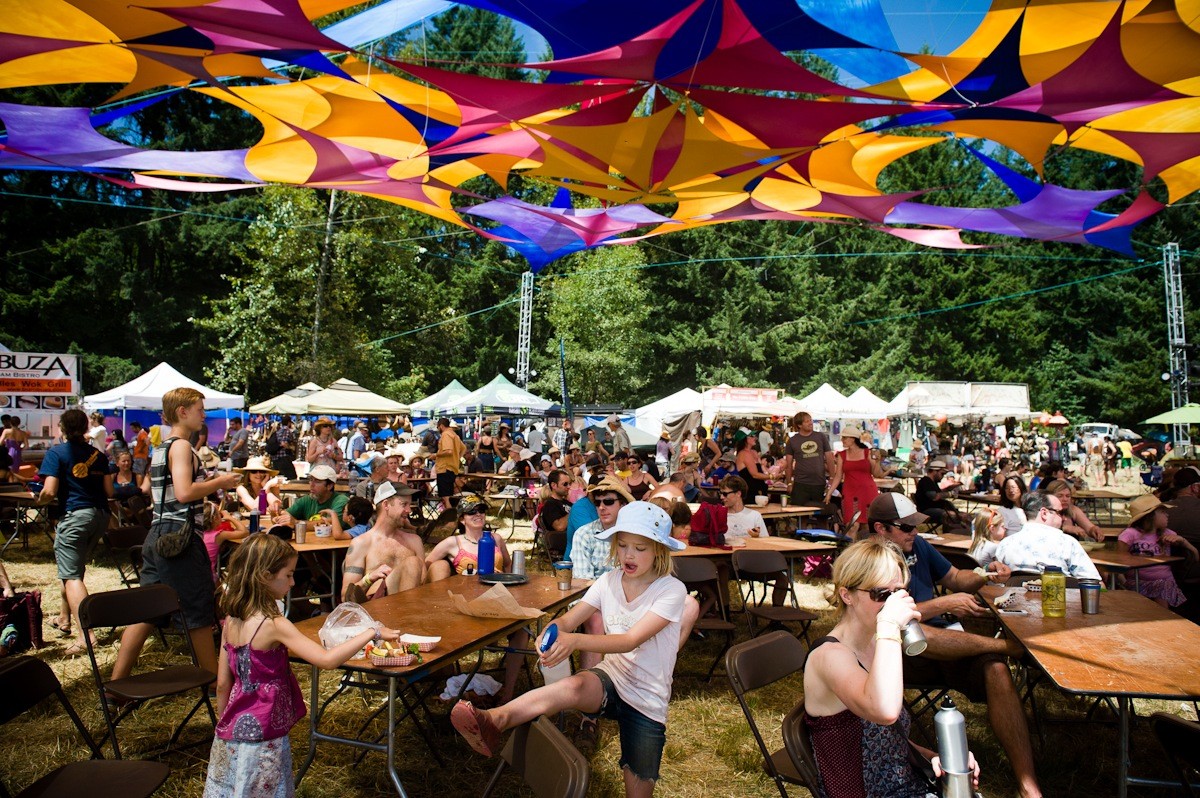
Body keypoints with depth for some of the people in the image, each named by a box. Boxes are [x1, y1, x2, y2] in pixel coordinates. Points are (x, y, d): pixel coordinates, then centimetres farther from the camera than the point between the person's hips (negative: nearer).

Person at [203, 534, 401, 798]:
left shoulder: (231, 622, 0)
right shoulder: (274, 625, -23)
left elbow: (223, 683, 7)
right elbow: (327, 659, -30)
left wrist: (224, 724, 20)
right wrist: (371, 633, -22)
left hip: (232, 734, 7)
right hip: (262, 740, -7)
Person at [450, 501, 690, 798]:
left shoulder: (671, 590, -14)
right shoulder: (609, 581, 0)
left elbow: (631, 640, -26)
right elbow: (568, 620, -7)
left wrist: (575, 640, -39)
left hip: (647, 699, -1)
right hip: (611, 677, 1)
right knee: (575, 685, -33)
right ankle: (492, 721, -48)